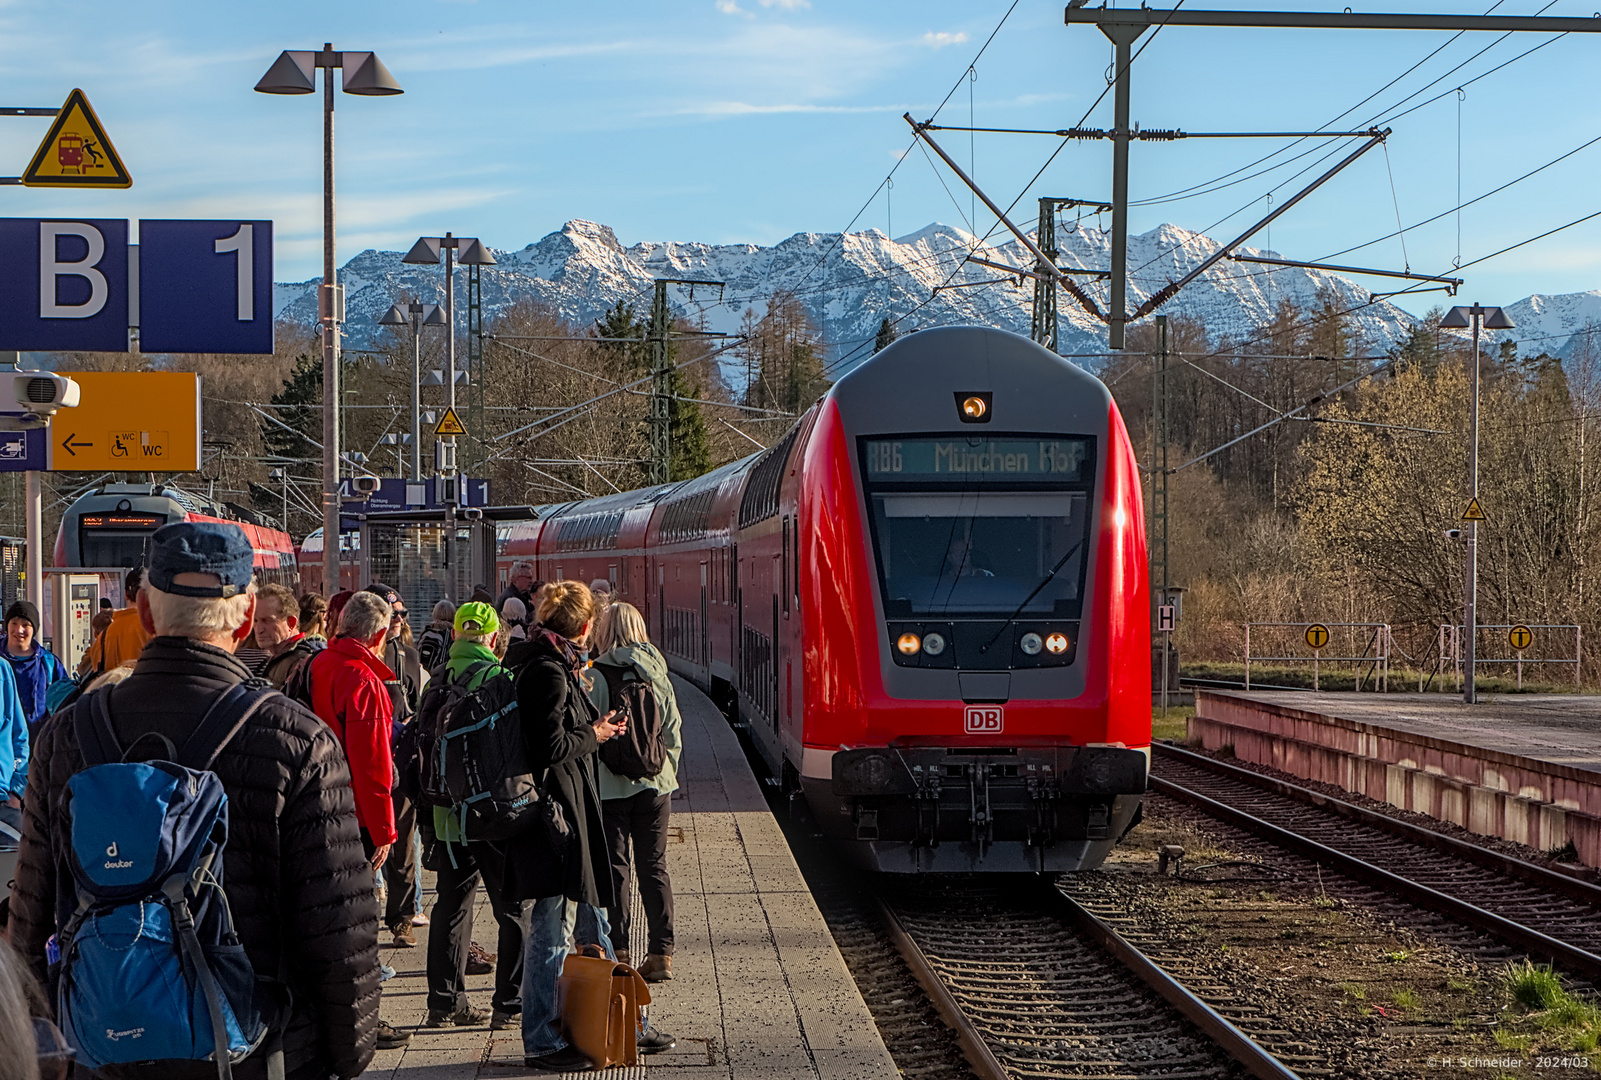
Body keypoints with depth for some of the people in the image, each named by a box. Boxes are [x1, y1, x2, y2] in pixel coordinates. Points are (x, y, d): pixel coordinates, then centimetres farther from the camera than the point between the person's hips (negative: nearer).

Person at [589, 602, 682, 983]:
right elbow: (674, 733, 7)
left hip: (610, 785, -4)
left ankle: (619, 953, 0)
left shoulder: (596, 676, -10)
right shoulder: (657, 675, 4)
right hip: (654, 784, 4)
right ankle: (661, 954, 7)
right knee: (654, 866, 8)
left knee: (614, 868, 2)